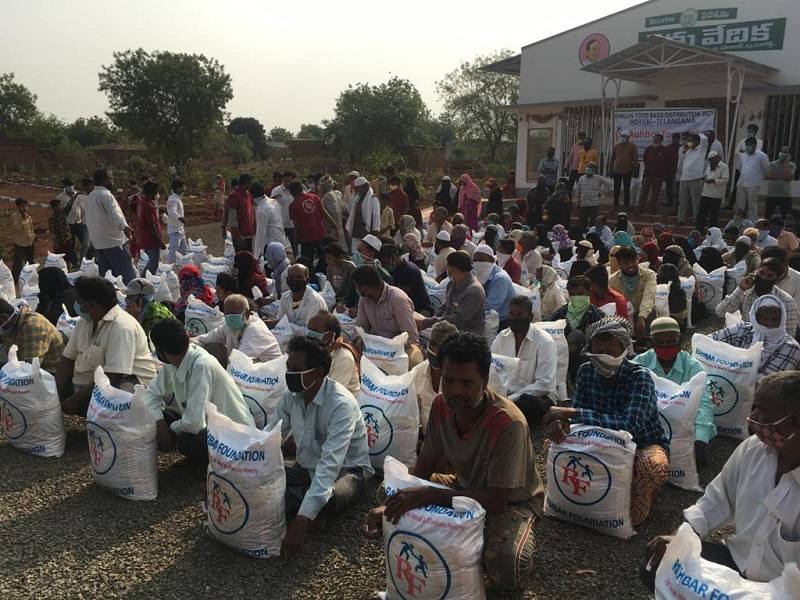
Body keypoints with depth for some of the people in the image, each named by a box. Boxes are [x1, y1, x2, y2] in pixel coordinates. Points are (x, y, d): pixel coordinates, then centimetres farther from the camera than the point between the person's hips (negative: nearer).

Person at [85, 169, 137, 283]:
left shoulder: (90, 197, 18)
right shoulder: (106, 195, -13)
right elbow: (114, 213, -32)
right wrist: (124, 226, -47)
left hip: (97, 243, 9)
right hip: (113, 241, -9)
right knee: (127, 275, -9)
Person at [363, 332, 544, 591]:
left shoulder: (508, 424, -35)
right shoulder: (441, 406, -15)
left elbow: (496, 501, -32)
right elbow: (423, 467, -4)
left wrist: (428, 495, -38)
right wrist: (390, 505, -20)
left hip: (512, 501, -6)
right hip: (466, 486, 6)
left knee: (504, 566, -35)